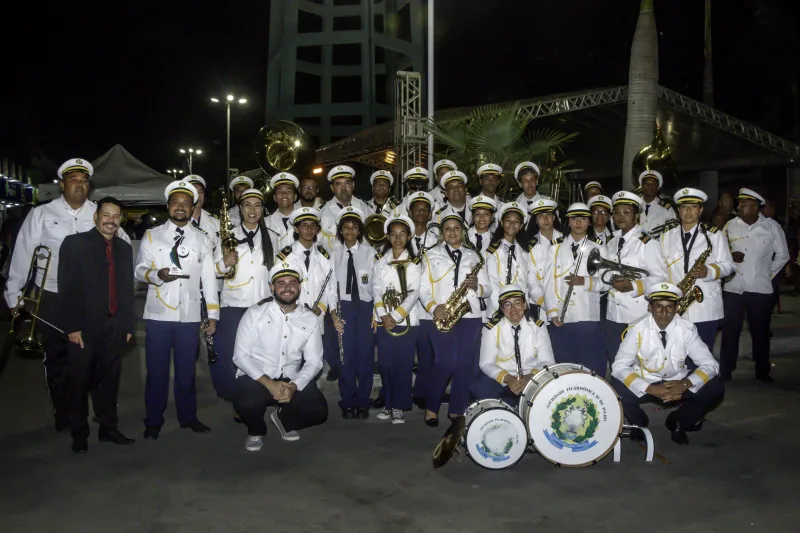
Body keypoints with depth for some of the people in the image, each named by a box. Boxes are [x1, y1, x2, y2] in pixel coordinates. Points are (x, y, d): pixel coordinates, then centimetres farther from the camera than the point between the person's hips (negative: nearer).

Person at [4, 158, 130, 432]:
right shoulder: (41, 214, -2)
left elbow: (125, 246, 7)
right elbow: (23, 253, 1)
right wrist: (14, 293, 2)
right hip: (53, 297, -1)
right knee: (57, 357, 10)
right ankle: (62, 415, 25)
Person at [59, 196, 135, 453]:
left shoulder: (124, 248, 11)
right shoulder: (74, 243, -3)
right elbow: (67, 287, -8)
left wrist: (129, 324, 9)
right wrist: (72, 326, -13)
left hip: (114, 327, 4)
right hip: (84, 326, -4)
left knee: (110, 380, 11)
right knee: (79, 383, 6)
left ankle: (108, 429, 24)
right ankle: (79, 434, 20)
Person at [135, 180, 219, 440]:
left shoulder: (202, 239, 9)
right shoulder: (152, 235, 7)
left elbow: (209, 278, 7)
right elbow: (139, 270, 3)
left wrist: (213, 314, 2)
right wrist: (156, 275, -20)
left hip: (190, 315, 1)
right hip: (158, 314, -1)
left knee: (186, 369, 9)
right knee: (157, 369, 5)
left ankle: (188, 416, 24)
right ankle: (153, 421, 19)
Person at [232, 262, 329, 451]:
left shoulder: (310, 319, 2)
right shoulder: (255, 313, -6)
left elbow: (314, 361, -1)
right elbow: (240, 356, -10)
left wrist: (293, 386, -20)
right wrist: (269, 384, -22)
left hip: (291, 382, 3)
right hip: (256, 379, -2)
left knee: (319, 411, -19)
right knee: (247, 404, -34)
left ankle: (283, 419, 17)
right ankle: (256, 432, 5)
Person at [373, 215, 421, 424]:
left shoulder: (414, 263, 3)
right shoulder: (380, 260, 8)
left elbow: (414, 293, -5)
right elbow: (376, 289, 3)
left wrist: (396, 316, -13)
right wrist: (383, 315, -10)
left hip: (407, 320, -1)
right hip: (384, 320, 2)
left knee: (404, 364, 0)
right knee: (386, 363, 4)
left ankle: (399, 407, 9)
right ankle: (388, 404, 16)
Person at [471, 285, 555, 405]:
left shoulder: (538, 327, -2)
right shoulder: (492, 328, -7)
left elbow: (547, 361, -6)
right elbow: (486, 363, -8)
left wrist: (531, 376, -27)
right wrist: (507, 378, -27)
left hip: (532, 379, 1)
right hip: (500, 380, -1)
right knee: (479, 388, -32)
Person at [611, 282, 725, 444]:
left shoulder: (687, 328, -13)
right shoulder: (637, 329, -19)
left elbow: (710, 364, -12)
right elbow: (619, 366, -21)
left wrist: (685, 384, -30)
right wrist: (650, 389, -35)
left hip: (677, 383, 2)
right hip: (645, 383, -2)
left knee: (715, 388, -22)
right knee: (617, 390, -32)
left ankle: (678, 422, 5)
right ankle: (639, 423, 3)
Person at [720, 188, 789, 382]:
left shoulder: (772, 227, 0)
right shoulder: (730, 226, 4)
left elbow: (782, 255, 7)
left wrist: (768, 274, 2)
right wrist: (730, 257, -12)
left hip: (761, 289, -1)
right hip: (733, 288, 1)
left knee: (761, 332, 11)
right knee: (730, 332, 3)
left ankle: (762, 372, 24)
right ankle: (725, 373, 10)